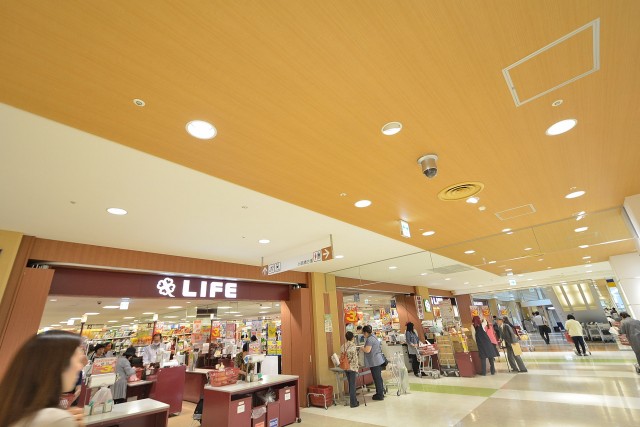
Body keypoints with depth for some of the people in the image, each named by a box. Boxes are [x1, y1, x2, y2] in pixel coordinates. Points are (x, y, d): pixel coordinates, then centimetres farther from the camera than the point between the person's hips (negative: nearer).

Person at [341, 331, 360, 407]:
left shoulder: (343, 346, 2)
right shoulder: (353, 345, -15)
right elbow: (355, 358, -16)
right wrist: (357, 368, -8)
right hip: (352, 367, -6)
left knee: (350, 384, 19)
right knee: (353, 385, 4)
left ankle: (352, 399, 30)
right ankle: (353, 403, 11)